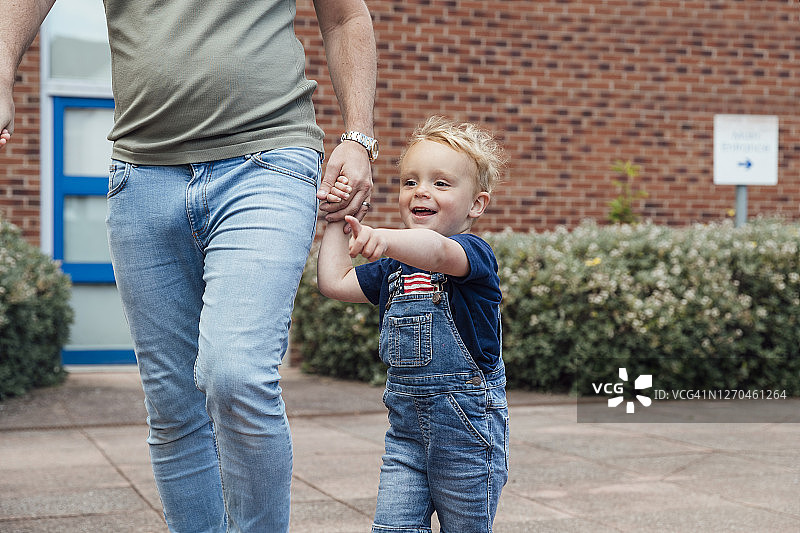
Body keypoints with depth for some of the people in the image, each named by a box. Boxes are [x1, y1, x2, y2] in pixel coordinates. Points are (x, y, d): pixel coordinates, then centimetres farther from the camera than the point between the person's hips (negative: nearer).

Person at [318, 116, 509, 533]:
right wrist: (337, 220, 10)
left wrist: (385, 239, -56)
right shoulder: (394, 266, 12)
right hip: (406, 423, 6)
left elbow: (437, 252, -36)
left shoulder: (473, 252, -13)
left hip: (466, 421, -6)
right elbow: (335, 283, 11)